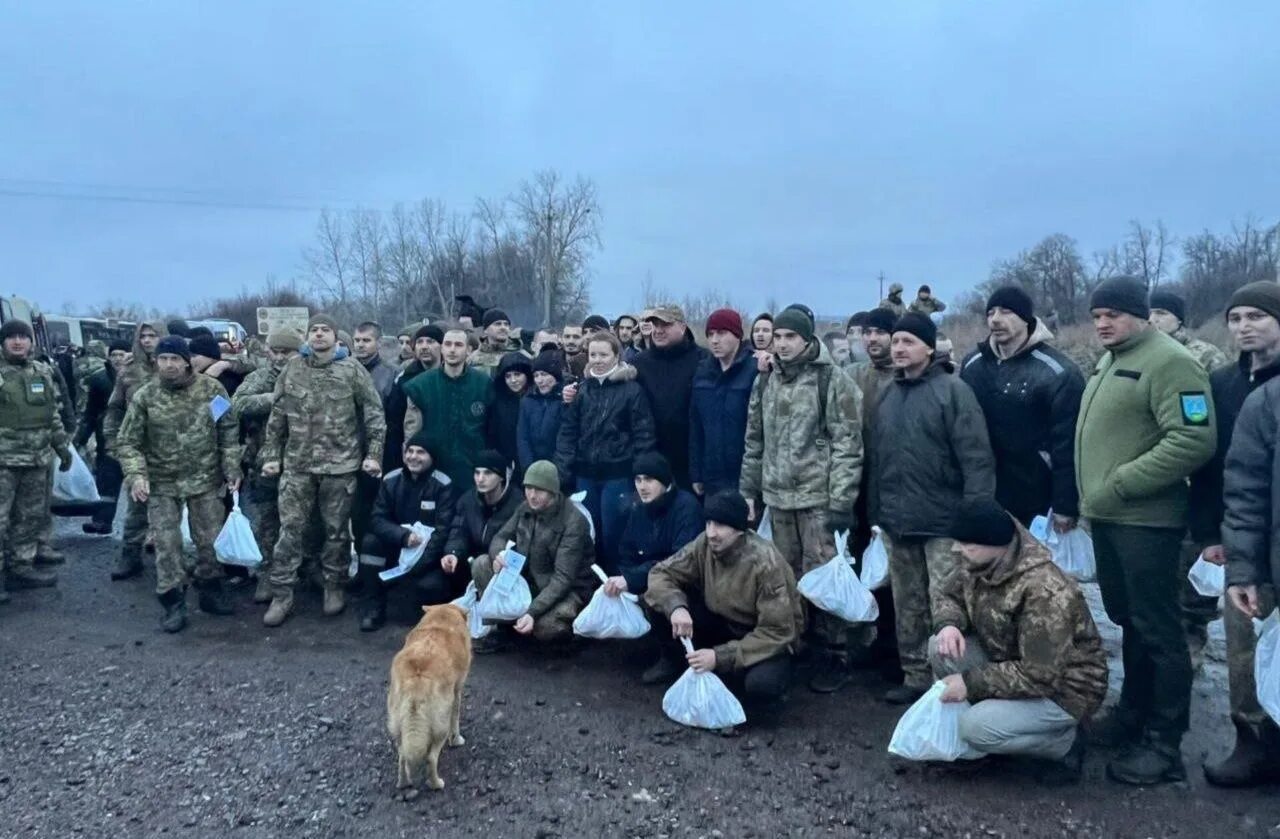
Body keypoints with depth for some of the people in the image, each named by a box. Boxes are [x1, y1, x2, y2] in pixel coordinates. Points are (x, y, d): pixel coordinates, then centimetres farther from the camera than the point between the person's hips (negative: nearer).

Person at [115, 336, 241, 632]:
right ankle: (173, 602, 12)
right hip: (162, 484, 0)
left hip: (206, 480, 0)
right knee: (166, 544, 1)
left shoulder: (211, 389, -6)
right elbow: (127, 442, -2)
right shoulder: (145, 396, -6)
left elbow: (229, 432, 0)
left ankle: (211, 591, 26)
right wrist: (136, 475, -16)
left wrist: (232, 469, -5)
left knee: (211, 540, 9)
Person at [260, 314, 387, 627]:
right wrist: (271, 455, 6)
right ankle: (282, 594, 11)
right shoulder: (292, 369, 6)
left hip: (340, 464, -2)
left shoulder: (352, 369, -3)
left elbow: (374, 413, -3)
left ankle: (334, 586, 24)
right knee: (290, 529, 2)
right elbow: (277, 417, 10)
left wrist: (374, 453, -8)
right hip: (297, 464, 2)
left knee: (336, 529, 8)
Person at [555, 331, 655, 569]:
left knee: (612, 534, 2)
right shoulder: (581, 389, 7)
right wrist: (563, 471, -1)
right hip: (585, 474, 4)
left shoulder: (631, 390, -5)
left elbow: (643, 435, -6)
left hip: (618, 474, -4)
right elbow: (567, 432, 7)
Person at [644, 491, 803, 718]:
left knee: (760, 684, -37)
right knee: (664, 607, -17)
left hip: (769, 639, -5)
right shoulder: (704, 544, -16)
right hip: (724, 623, 5)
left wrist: (720, 657, -33)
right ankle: (678, 663, 8)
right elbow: (660, 573, -10)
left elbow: (777, 633, -28)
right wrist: (675, 607, -31)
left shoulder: (765, 563, -30)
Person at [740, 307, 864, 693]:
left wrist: (841, 503, -15)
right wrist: (748, 490, 13)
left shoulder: (833, 380, -7)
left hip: (819, 498, -5)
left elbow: (848, 446, -11)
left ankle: (834, 655, 12)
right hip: (778, 497, 6)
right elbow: (754, 441, 17)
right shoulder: (765, 382, 11)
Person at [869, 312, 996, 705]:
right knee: (907, 606, 15)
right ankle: (915, 676, 27)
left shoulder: (952, 390, -8)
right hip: (896, 521, 6)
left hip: (943, 521, -6)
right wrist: (876, 509, 12)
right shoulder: (888, 394, 11)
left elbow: (976, 456, -13)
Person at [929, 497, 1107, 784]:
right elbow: (952, 597, 6)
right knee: (940, 648, -12)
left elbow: (1039, 677, -31)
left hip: (1062, 688, -7)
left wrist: (971, 683, -27)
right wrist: (948, 625, -18)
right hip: (1011, 662, 8)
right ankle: (994, 716, 7)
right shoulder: (978, 562, -10)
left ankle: (1066, 743, 1)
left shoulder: (1044, 592, -33)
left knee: (976, 728, -25)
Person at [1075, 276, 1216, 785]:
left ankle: (1164, 743, 9)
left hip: (1145, 520, -9)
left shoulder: (1168, 362, -14)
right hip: (1106, 517, 9)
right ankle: (1134, 712, 32)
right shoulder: (1109, 364, 15)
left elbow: (1194, 440, -23)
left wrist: (1121, 484, -21)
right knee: (1127, 621, 18)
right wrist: (1091, 495, 13)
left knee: (1157, 630, -1)